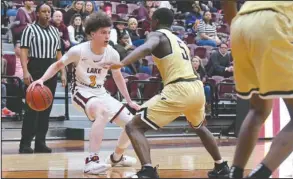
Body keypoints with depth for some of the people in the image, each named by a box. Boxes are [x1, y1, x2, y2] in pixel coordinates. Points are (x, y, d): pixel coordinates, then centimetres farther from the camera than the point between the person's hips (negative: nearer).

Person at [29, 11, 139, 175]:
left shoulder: (113, 54, -6)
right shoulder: (78, 50, -19)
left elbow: (118, 78, 12)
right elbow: (58, 65, -3)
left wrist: (129, 101, 13)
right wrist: (42, 79, -19)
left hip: (101, 93, 6)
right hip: (81, 92, -6)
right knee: (103, 111, -41)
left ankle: (117, 157, 28)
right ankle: (92, 161, -41)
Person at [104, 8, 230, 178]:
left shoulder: (158, 35, 4)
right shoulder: (180, 41, 27)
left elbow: (146, 48, -20)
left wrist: (122, 63, -35)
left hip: (179, 90, -8)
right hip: (197, 87, 8)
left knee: (134, 126, -4)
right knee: (199, 127, 39)